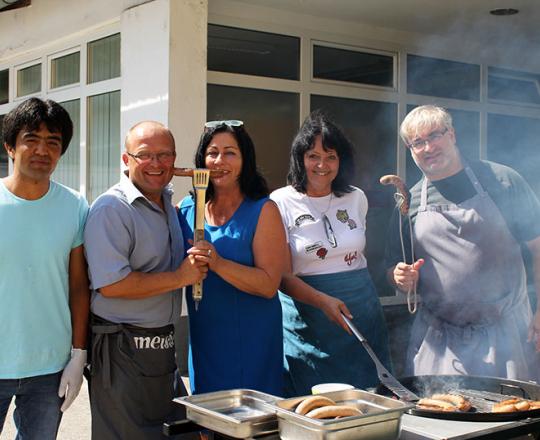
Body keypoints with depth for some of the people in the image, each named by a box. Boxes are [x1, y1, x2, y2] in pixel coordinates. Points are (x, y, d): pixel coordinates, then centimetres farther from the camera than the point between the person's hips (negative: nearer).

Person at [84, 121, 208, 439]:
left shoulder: (168, 204, 11)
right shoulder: (112, 208, -16)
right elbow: (111, 284, -24)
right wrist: (180, 277, -18)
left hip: (162, 343, 9)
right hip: (123, 350, -8)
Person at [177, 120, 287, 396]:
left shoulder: (262, 210, -9)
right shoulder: (187, 209, 4)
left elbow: (268, 285, -15)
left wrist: (218, 263, -28)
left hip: (251, 340, -4)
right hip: (203, 339, 4)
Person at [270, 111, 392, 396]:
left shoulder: (357, 198, 8)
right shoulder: (281, 203, -6)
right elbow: (282, 276, -12)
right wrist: (323, 301, -25)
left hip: (362, 313, 4)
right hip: (307, 319, -4)